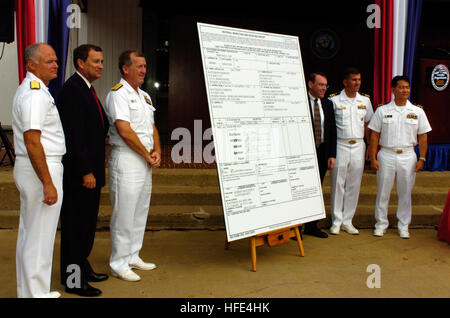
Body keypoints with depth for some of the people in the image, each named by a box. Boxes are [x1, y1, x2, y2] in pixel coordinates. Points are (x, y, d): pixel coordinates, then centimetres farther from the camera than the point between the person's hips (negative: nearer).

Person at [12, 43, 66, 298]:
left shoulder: (31, 89, 17)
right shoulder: (35, 93, -16)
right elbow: (32, 141, -24)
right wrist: (48, 183, -23)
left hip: (28, 169, 11)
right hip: (42, 169, -11)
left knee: (29, 233, 17)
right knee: (40, 237, -3)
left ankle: (27, 291, 30)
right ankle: (36, 293, 8)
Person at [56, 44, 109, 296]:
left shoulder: (87, 89, 16)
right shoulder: (73, 89, -15)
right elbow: (75, 134, -21)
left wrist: (94, 169, 15)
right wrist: (86, 171, -21)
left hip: (90, 169, 10)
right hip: (78, 172, -10)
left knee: (87, 221, 17)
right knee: (76, 223, 0)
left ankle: (82, 267, 31)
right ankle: (73, 279, 12)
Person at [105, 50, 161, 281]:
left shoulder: (144, 95, 18)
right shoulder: (118, 94, -9)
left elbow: (152, 127, 20)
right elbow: (125, 131, -18)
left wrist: (157, 151, 3)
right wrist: (147, 155, -10)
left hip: (145, 161, 9)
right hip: (126, 160, -9)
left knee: (141, 211, 14)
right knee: (124, 213, -4)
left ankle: (132, 257, 26)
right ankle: (119, 263, 7)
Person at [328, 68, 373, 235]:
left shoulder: (365, 100, 10)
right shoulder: (334, 100, -3)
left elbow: (367, 125, 15)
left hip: (358, 146, 4)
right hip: (340, 146, -3)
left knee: (354, 185, 7)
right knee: (338, 184, 1)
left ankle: (347, 221, 18)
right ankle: (336, 221, 13)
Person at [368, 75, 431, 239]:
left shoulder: (418, 112, 5)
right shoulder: (382, 111, 2)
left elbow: (422, 137, 7)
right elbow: (374, 135, 1)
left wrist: (422, 158, 0)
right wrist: (373, 158, -4)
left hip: (408, 156, 1)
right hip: (386, 155, -1)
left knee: (405, 193, 7)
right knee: (383, 191, 4)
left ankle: (403, 226, 20)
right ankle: (381, 224, 18)